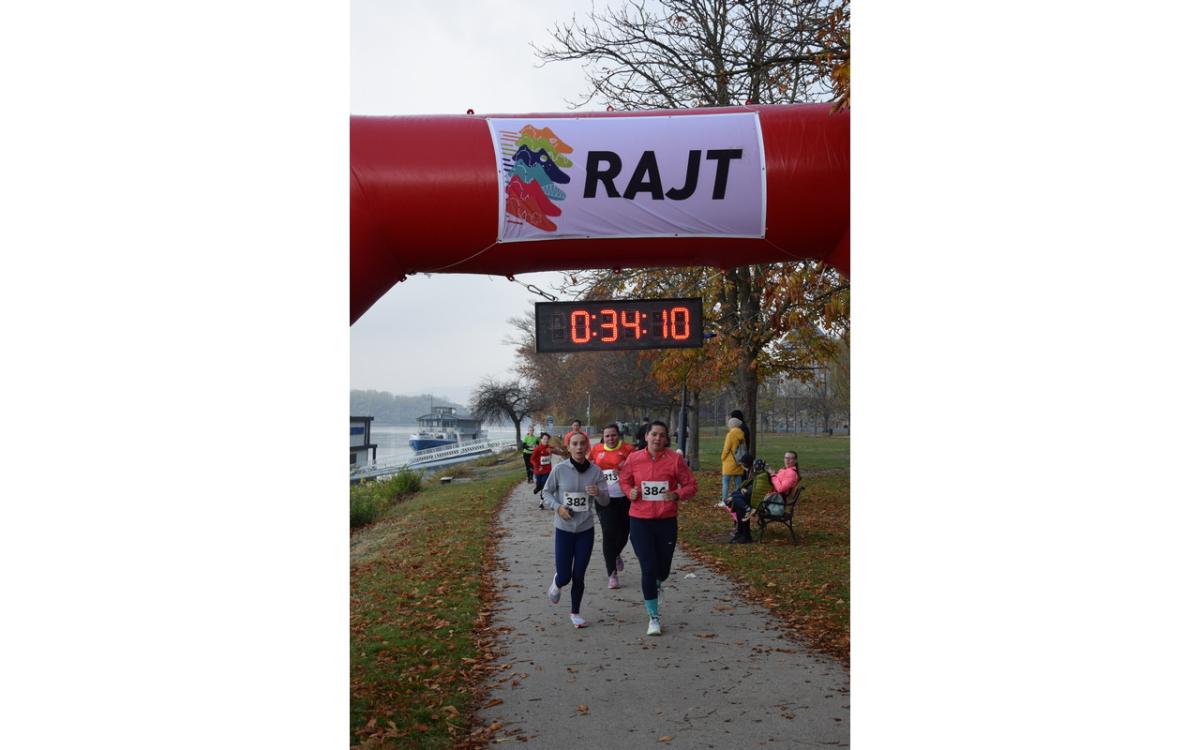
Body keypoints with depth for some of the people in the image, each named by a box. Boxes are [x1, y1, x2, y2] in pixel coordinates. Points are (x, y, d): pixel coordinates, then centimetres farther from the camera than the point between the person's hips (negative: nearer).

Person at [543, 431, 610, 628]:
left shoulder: (595, 471, -8)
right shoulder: (559, 469, -11)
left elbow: (605, 501, -3)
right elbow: (547, 492, 3)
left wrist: (598, 493, -25)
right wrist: (557, 507, -15)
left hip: (586, 530, 1)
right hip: (564, 529, -1)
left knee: (578, 576, 8)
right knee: (564, 576, 2)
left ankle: (575, 612, 29)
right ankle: (557, 584, 39)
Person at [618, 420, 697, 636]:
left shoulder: (674, 459, -6)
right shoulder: (634, 458, -2)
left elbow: (690, 485, 0)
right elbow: (624, 480, 14)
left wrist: (677, 494, -18)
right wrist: (630, 492, -7)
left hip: (667, 520, 1)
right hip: (640, 520, 0)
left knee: (663, 569, 12)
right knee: (648, 568, -4)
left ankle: (655, 586, 51)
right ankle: (653, 617, 10)